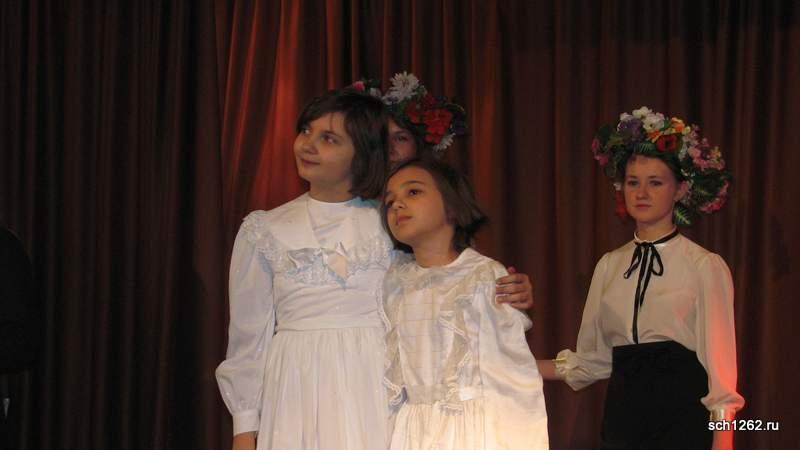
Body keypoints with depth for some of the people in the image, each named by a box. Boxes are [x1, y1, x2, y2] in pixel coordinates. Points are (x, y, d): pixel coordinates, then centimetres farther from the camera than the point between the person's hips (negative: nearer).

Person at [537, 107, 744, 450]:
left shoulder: (705, 267, -6)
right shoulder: (609, 266, 9)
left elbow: (719, 368, -9)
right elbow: (592, 361, 10)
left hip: (682, 420, -5)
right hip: (622, 417, 5)